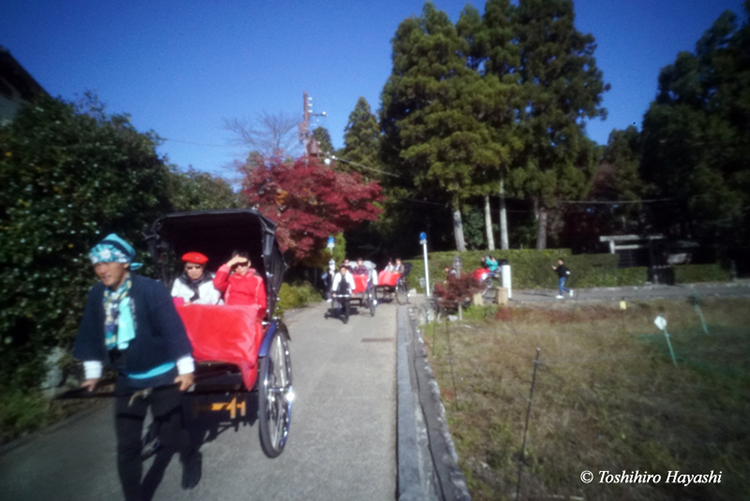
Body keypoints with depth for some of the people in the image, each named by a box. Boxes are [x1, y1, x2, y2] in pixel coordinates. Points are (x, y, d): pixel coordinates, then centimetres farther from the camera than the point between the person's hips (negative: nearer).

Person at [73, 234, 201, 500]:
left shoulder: (151, 289, -21)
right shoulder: (96, 295, -2)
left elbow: (173, 328, -21)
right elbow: (90, 335, 9)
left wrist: (186, 369, -21)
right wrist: (92, 373, 12)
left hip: (162, 376, -5)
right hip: (127, 380, 5)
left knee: (170, 435, 10)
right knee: (126, 444, 10)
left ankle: (191, 459, 43)